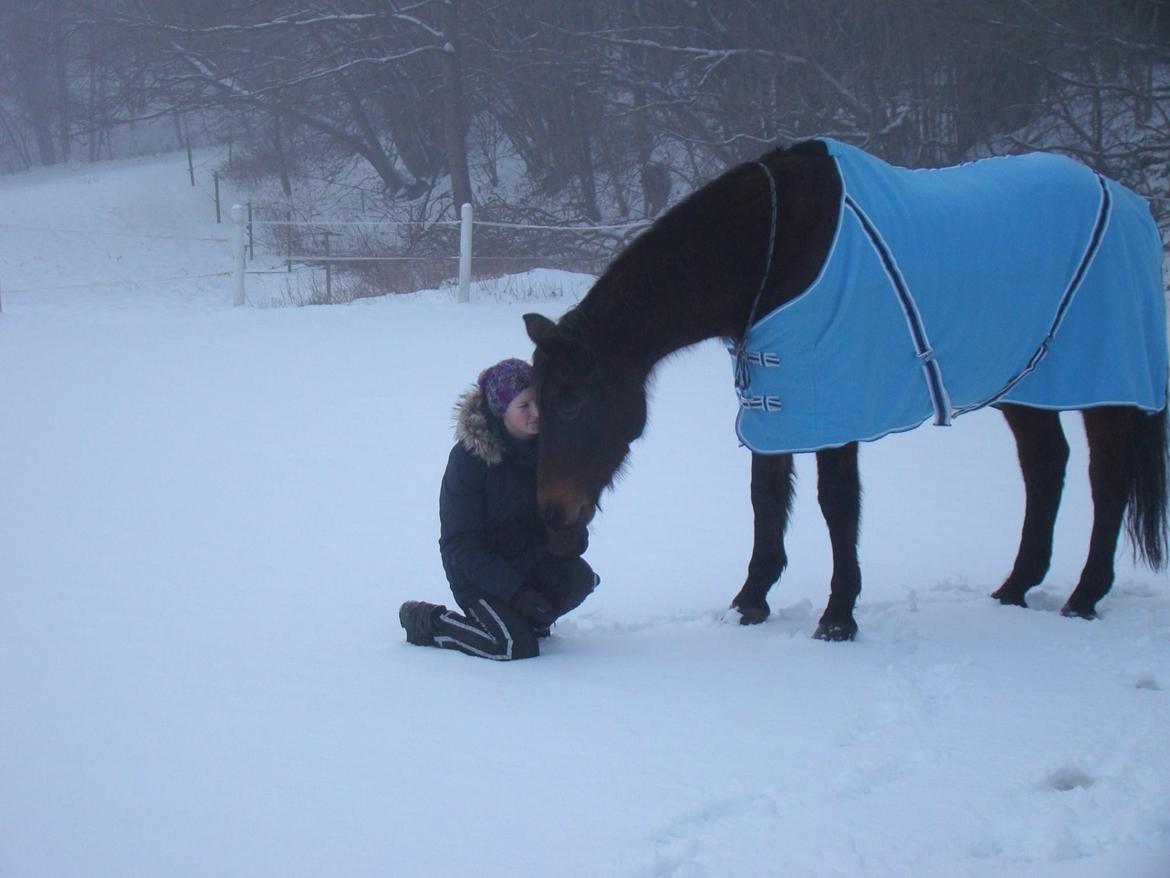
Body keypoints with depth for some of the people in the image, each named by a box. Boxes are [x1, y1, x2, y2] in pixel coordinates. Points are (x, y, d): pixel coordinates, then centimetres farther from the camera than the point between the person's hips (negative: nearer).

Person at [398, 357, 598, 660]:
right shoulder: (469, 457, -18)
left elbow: (572, 517, 4)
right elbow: (460, 544, -17)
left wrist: (571, 538, -24)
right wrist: (516, 590, -26)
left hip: (531, 557, 4)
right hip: (478, 572, -4)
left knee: (579, 578, -27)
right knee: (517, 646, -25)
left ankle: (532, 620, 5)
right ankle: (427, 622, 0)